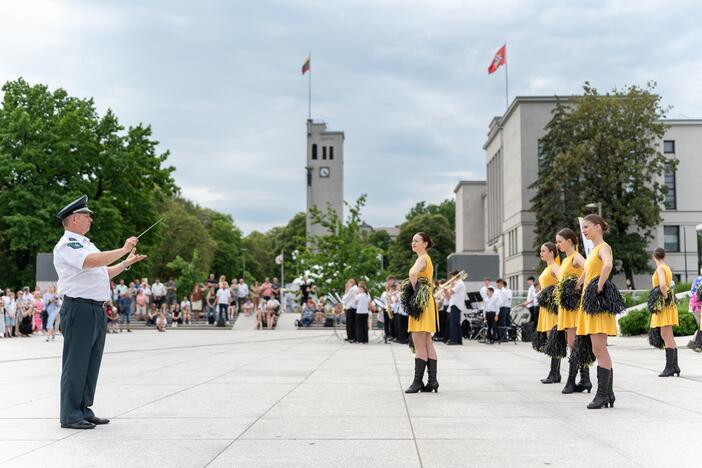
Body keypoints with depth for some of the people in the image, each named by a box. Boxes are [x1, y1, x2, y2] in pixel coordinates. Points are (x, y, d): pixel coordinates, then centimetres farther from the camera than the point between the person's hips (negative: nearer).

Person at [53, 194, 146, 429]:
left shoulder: (85, 243, 23)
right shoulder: (66, 245, -9)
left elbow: (104, 272, 30)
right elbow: (92, 261, -26)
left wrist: (127, 263, 23)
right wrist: (123, 250, -18)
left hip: (97, 310, 10)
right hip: (78, 309, -9)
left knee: (91, 364, 12)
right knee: (76, 364, -6)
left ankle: (84, 411, 20)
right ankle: (70, 416, -1)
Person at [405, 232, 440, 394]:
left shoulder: (422, 259, -11)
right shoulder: (426, 259, 20)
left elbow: (413, 273, -33)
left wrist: (414, 289, -20)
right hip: (426, 302, 10)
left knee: (419, 344, -9)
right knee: (428, 344, 7)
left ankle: (417, 381, -8)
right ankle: (432, 381, 7)